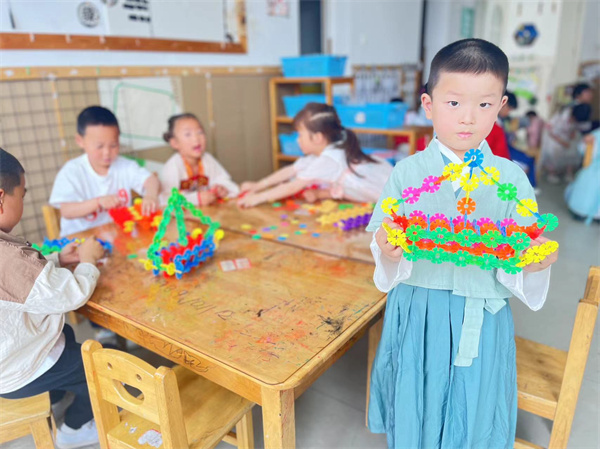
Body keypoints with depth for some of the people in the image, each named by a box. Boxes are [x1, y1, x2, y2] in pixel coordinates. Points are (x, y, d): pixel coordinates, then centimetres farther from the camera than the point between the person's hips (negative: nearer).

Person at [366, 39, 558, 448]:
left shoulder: (511, 178, -2)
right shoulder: (407, 172, -3)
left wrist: (538, 259, -21)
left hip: (480, 321, 1)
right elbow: (382, 238, -4)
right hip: (416, 313, 0)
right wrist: (387, 248, -26)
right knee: (415, 409, 17)